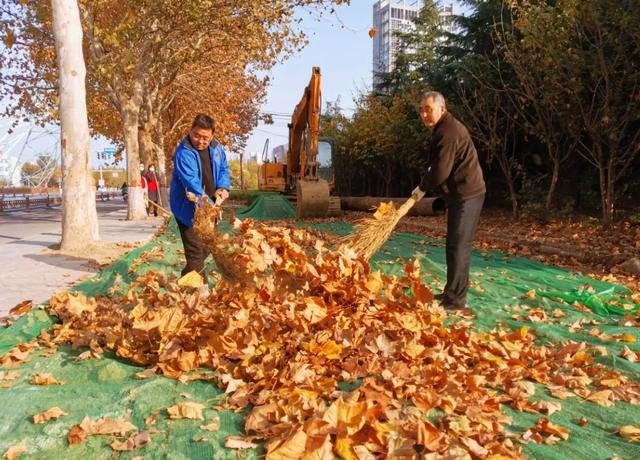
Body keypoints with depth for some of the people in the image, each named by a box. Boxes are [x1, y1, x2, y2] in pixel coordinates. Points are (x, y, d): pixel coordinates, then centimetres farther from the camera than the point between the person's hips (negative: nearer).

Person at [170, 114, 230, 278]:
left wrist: (223, 187, -6)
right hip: (189, 208, -8)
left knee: (208, 246, 19)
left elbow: (224, 169, 13)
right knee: (196, 250, -10)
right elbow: (191, 182, -35)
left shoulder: (216, 147, -1)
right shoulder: (184, 153, -24)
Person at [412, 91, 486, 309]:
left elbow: (440, 171, -22)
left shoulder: (447, 132, -18)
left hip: (465, 194, -11)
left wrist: (422, 188, -6)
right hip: (464, 192, 11)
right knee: (456, 245, 15)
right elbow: (438, 167, 21)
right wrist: (426, 186, 8)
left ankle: (456, 299, -3)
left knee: (458, 246, -8)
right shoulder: (447, 127, 16)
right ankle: (453, 292, 24)